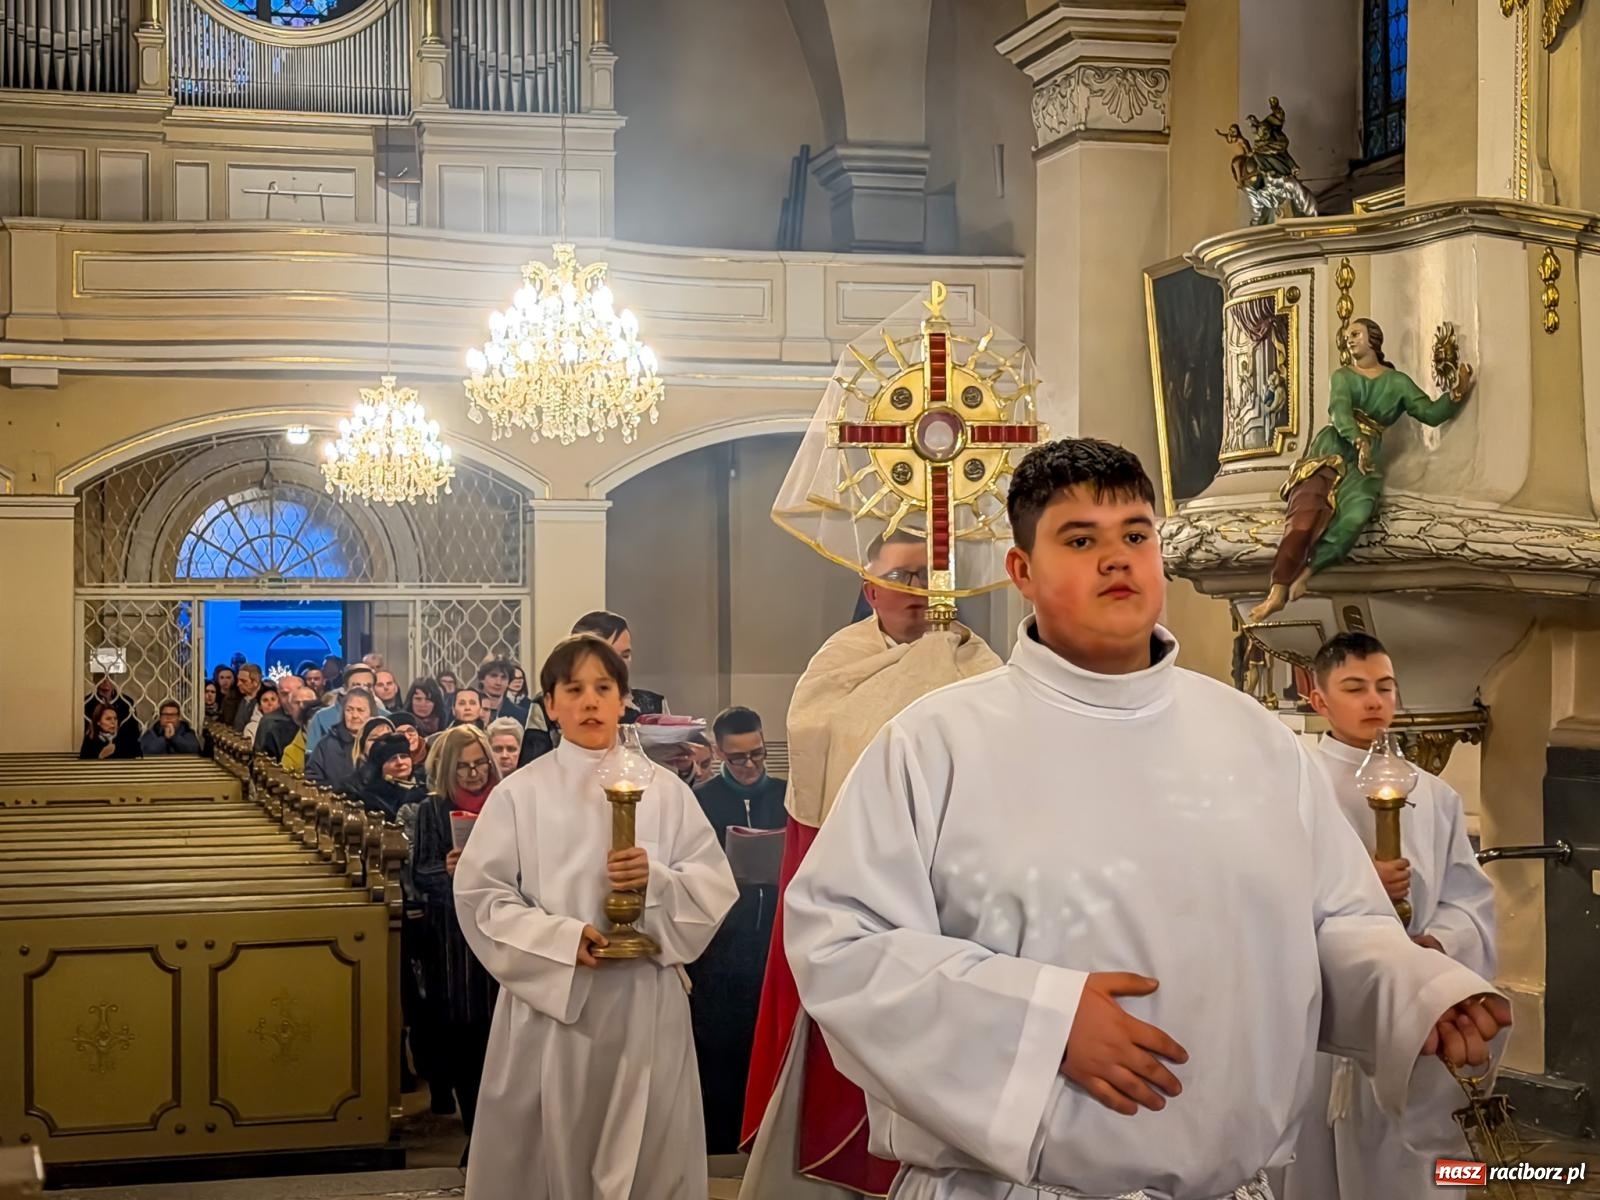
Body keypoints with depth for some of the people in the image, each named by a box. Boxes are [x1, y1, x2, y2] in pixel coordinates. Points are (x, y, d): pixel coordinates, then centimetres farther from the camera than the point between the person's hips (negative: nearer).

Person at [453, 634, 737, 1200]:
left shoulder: (663, 790, 5)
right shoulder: (520, 794, 0)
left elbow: (716, 889, 3)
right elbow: (480, 896, -3)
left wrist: (658, 878, -17)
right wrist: (562, 939, -15)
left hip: (645, 1003, 1)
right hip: (550, 998, -1)